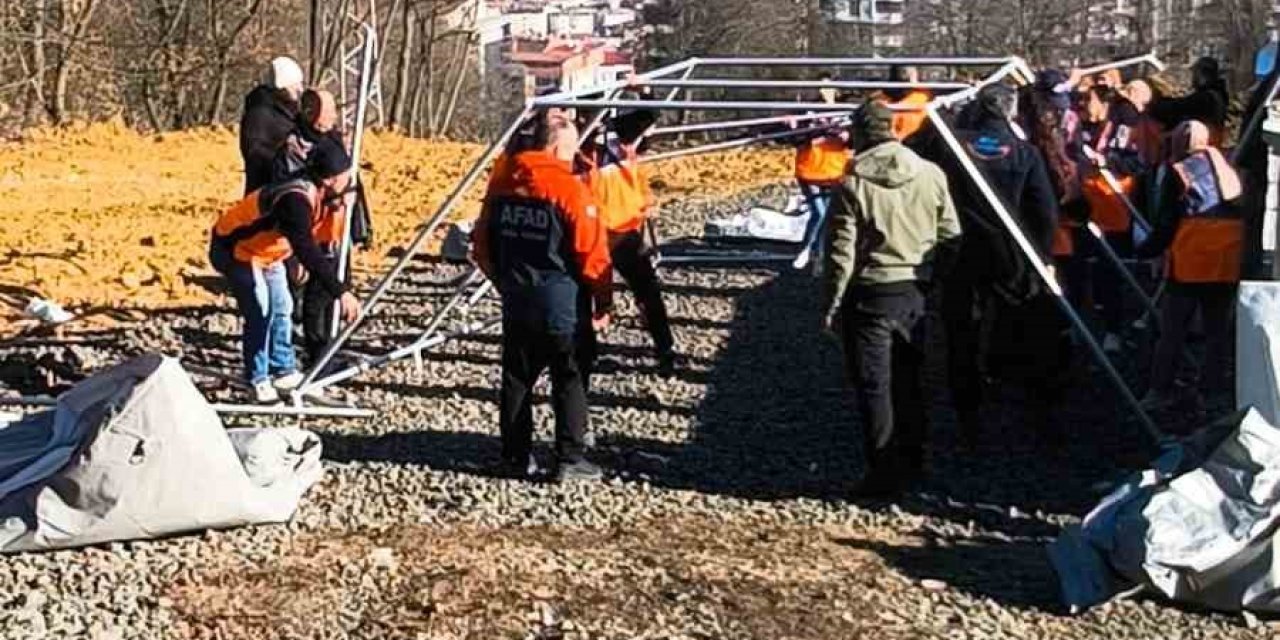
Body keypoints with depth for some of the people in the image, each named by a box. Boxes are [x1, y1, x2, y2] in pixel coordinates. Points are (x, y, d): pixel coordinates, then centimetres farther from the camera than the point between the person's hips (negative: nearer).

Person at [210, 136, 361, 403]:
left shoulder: (318, 195, -9)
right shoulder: (295, 201, -37)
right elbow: (308, 254, -48)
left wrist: (336, 207, -14)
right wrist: (340, 292, -53)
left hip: (267, 253, 10)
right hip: (235, 249, -10)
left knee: (282, 308, 11)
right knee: (260, 313, -16)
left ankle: (284, 371, 24)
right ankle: (258, 380, -4)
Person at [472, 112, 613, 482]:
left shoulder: (503, 185, 5)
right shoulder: (570, 188, -14)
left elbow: (482, 244, 11)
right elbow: (593, 253, -14)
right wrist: (603, 304, -4)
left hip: (515, 300, 6)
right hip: (561, 303, -5)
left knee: (517, 378, 12)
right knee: (569, 381, 4)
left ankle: (516, 458, 17)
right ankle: (570, 460, 4)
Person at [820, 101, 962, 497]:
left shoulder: (853, 185, -15)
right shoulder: (932, 175, -2)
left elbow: (841, 253, -13)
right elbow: (950, 236, 5)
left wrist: (830, 305, -4)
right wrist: (941, 287, 18)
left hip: (871, 295, -5)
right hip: (917, 291, 5)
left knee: (873, 385, 3)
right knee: (909, 378, 19)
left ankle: (884, 469, 5)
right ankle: (912, 458, 30)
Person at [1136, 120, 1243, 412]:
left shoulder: (1177, 172, -1)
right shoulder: (1226, 169, 13)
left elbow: (1167, 224, -5)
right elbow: (1242, 211, 11)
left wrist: (1145, 251, 6)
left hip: (1190, 260, -4)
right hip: (1227, 264, 4)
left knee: (1172, 329, 3)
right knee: (1219, 330, 10)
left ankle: (1161, 391, 3)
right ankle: (1213, 390, 10)